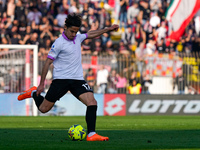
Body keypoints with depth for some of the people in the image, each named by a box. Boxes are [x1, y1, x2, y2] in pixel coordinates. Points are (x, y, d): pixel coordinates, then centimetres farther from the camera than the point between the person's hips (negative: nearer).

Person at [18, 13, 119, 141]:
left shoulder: (77, 38, 8)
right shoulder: (59, 43, -11)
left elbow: (90, 34, 30)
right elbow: (48, 62, -8)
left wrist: (108, 29, 26)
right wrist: (41, 84, -8)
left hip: (77, 79, 5)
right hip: (60, 80, -5)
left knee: (92, 103, -17)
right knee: (43, 109, 2)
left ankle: (91, 134, -17)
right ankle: (34, 93, 33)